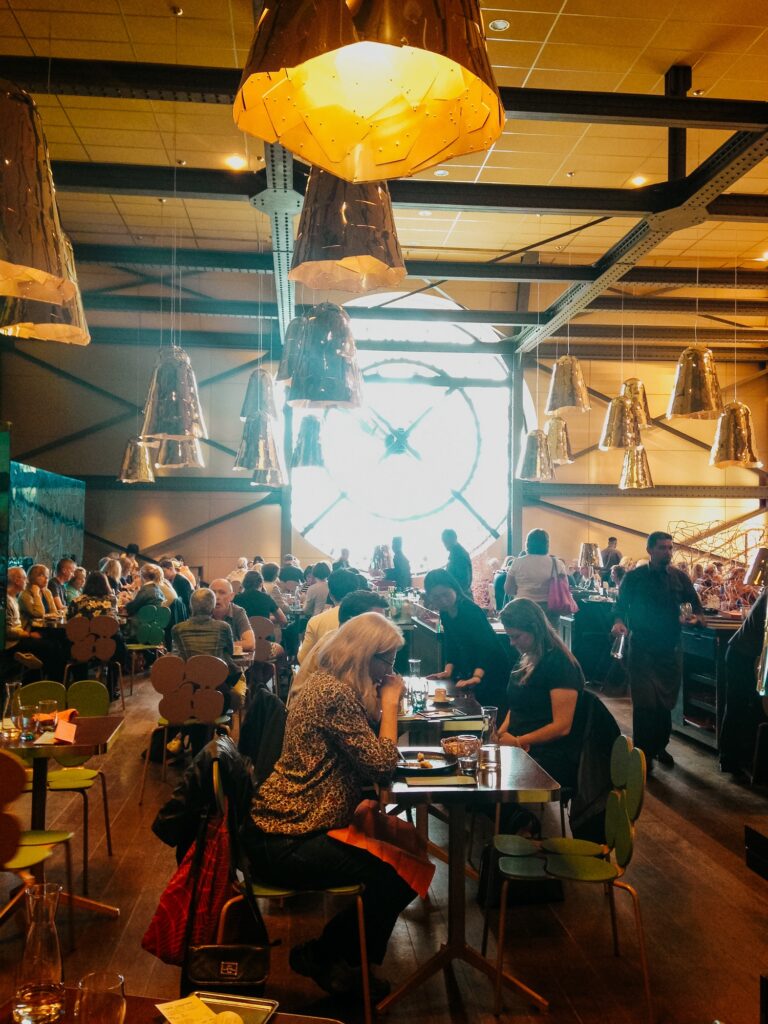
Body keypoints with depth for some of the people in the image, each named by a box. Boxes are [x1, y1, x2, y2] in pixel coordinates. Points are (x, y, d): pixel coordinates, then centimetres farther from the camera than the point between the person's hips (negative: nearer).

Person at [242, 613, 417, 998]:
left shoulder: (331, 685, 10)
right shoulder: (335, 694, -22)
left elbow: (365, 755, 12)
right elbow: (381, 765, -20)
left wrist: (382, 701, 1)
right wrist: (390, 700, -12)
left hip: (285, 829, 11)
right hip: (286, 843, -11)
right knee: (397, 875, -8)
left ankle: (327, 955, 24)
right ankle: (322, 957, 14)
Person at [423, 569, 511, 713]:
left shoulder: (471, 611, -24)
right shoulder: (445, 613, 0)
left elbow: (485, 646, -32)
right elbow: (451, 644, 7)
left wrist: (477, 677, -43)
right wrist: (448, 671, -7)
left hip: (492, 671, -7)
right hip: (468, 671, 7)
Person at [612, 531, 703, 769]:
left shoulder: (679, 577, 6)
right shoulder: (634, 578, -2)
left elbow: (695, 603, 11)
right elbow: (621, 606, 0)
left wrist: (697, 615, -10)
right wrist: (619, 622, -20)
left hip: (670, 649, 3)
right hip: (642, 649, -3)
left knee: (666, 702, 9)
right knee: (645, 703, -8)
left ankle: (660, 747, 27)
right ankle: (643, 753, 4)